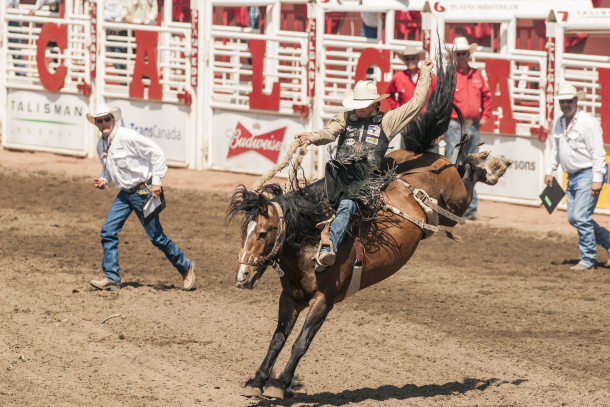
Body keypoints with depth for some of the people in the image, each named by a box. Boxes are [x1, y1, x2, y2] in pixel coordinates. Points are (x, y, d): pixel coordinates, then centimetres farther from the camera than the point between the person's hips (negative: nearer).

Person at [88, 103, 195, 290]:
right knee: (108, 231, -5)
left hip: (143, 190, -7)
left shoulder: (127, 137, -19)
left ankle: (186, 267, 19)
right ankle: (111, 278, -2)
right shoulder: (101, 144, 5)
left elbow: (157, 152, -17)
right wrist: (103, 180, 1)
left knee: (156, 236, 0)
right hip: (124, 194, 7)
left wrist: (156, 182, -18)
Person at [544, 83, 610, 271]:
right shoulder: (559, 123, 10)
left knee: (581, 217, -12)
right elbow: (555, 149, 22)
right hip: (572, 177, 9)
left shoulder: (587, 122, -14)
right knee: (573, 218, 9)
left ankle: (587, 260, -2)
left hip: (587, 175, -9)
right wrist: (549, 171, 13)